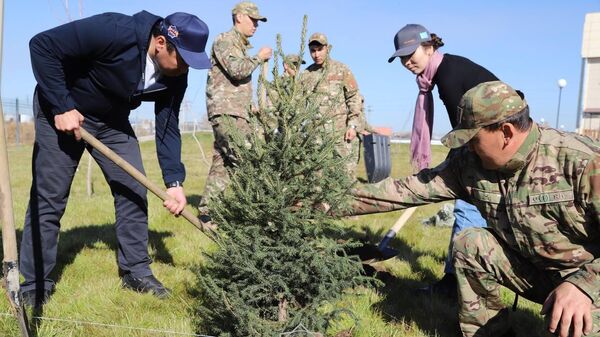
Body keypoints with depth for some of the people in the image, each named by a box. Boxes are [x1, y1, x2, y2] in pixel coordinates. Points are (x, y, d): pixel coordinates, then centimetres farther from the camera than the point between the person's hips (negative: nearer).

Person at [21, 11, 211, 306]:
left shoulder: (175, 76, -14)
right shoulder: (114, 31, -33)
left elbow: (167, 127, -9)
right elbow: (42, 46, -27)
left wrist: (174, 181, -18)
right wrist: (61, 107, -28)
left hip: (112, 120, 5)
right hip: (62, 112, -5)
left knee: (133, 191, -1)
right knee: (48, 200, -4)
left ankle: (136, 271, 14)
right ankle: (33, 286, 9)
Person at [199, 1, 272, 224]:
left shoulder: (243, 46, 25)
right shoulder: (224, 40, -3)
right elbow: (236, 70, -19)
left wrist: (250, 106, 18)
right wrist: (259, 57, -5)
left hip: (237, 112, 9)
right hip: (225, 111, -9)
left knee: (223, 162, 7)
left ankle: (206, 210, 11)